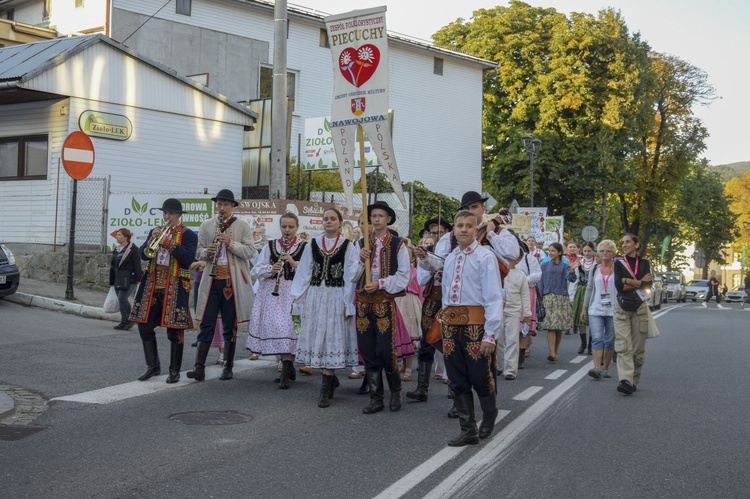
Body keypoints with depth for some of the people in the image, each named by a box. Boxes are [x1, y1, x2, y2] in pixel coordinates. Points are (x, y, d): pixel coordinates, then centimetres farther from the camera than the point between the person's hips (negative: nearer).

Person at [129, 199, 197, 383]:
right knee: (144, 325, 5)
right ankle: (153, 366, 18)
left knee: (174, 330, -1)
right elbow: (143, 255, 5)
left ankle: (174, 370, 10)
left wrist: (170, 243, -20)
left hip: (174, 287, -5)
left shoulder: (188, 235, -2)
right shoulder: (155, 231, 14)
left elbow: (188, 259, -14)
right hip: (152, 285, 5)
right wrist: (152, 240, -11)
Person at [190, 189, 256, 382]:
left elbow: (250, 252, -4)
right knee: (206, 324, -1)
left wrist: (231, 243, -17)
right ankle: (199, 367, -1)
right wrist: (207, 252, -11)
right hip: (211, 280, 2)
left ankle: (228, 368, 14)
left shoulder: (242, 226, 2)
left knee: (230, 326, 5)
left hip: (233, 281, -2)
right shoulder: (206, 225, 10)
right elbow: (199, 252, 12)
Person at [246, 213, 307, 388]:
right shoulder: (270, 246, 13)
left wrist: (294, 263, -16)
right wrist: (271, 268, -11)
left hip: (294, 293, -4)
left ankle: (286, 373, -12)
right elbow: (256, 270, 8)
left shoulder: (305, 247, 4)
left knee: (288, 328, -13)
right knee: (275, 327, 4)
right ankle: (288, 367, 20)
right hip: (272, 294, 4)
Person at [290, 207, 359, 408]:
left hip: (337, 297, -3)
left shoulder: (347, 246, 0)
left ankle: (326, 390, -1)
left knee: (331, 339, -5)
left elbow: (351, 276, -3)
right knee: (316, 338, 5)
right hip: (315, 297, 3)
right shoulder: (312, 244, 9)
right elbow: (303, 273, 8)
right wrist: (297, 299, 3)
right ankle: (331, 379, 24)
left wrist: (347, 303, -9)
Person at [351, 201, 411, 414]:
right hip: (364, 302, 4)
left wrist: (380, 283, -13)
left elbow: (404, 276, -5)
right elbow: (353, 276, 9)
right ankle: (376, 398, 15)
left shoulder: (398, 245, -2)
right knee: (368, 352, 6)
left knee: (386, 350, -7)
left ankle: (395, 391, 17)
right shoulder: (361, 244, 10)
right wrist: (361, 260, -9)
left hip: (386, 302, -4)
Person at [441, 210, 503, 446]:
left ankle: (489, 415, 33)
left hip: (476, 322, -6)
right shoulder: (450, 258, 13)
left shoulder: (485, 257, -9)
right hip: (451, 323, 6)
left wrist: (490, 335, -17)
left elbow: (494, 298, -13)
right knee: (458, 380, 8)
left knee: (480, 377, 2)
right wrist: (445, 320, 15)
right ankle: (468, 431, 18)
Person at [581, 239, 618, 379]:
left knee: (609, 340, 5)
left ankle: (605, 368, 15)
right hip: (595, 310, 1)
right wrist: (584, 308, 12)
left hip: (613, 310, -1)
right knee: (597, 338, -11)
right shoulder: (594, 269, 11)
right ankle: (597, 368, -20)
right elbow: (589, 289, 14)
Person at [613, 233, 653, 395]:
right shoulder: (619, 263, 7)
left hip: (639, 309, 1)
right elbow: (618, 285, -8)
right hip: (622, 309, -1)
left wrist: (628, 281, -10)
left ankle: (634, 381, 15)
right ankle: (625, 381, -24)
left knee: (638, 348, 3)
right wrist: (639, 282, -7)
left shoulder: (645, 263, 10)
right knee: (623, 346, -14)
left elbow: (648, 284, -6)